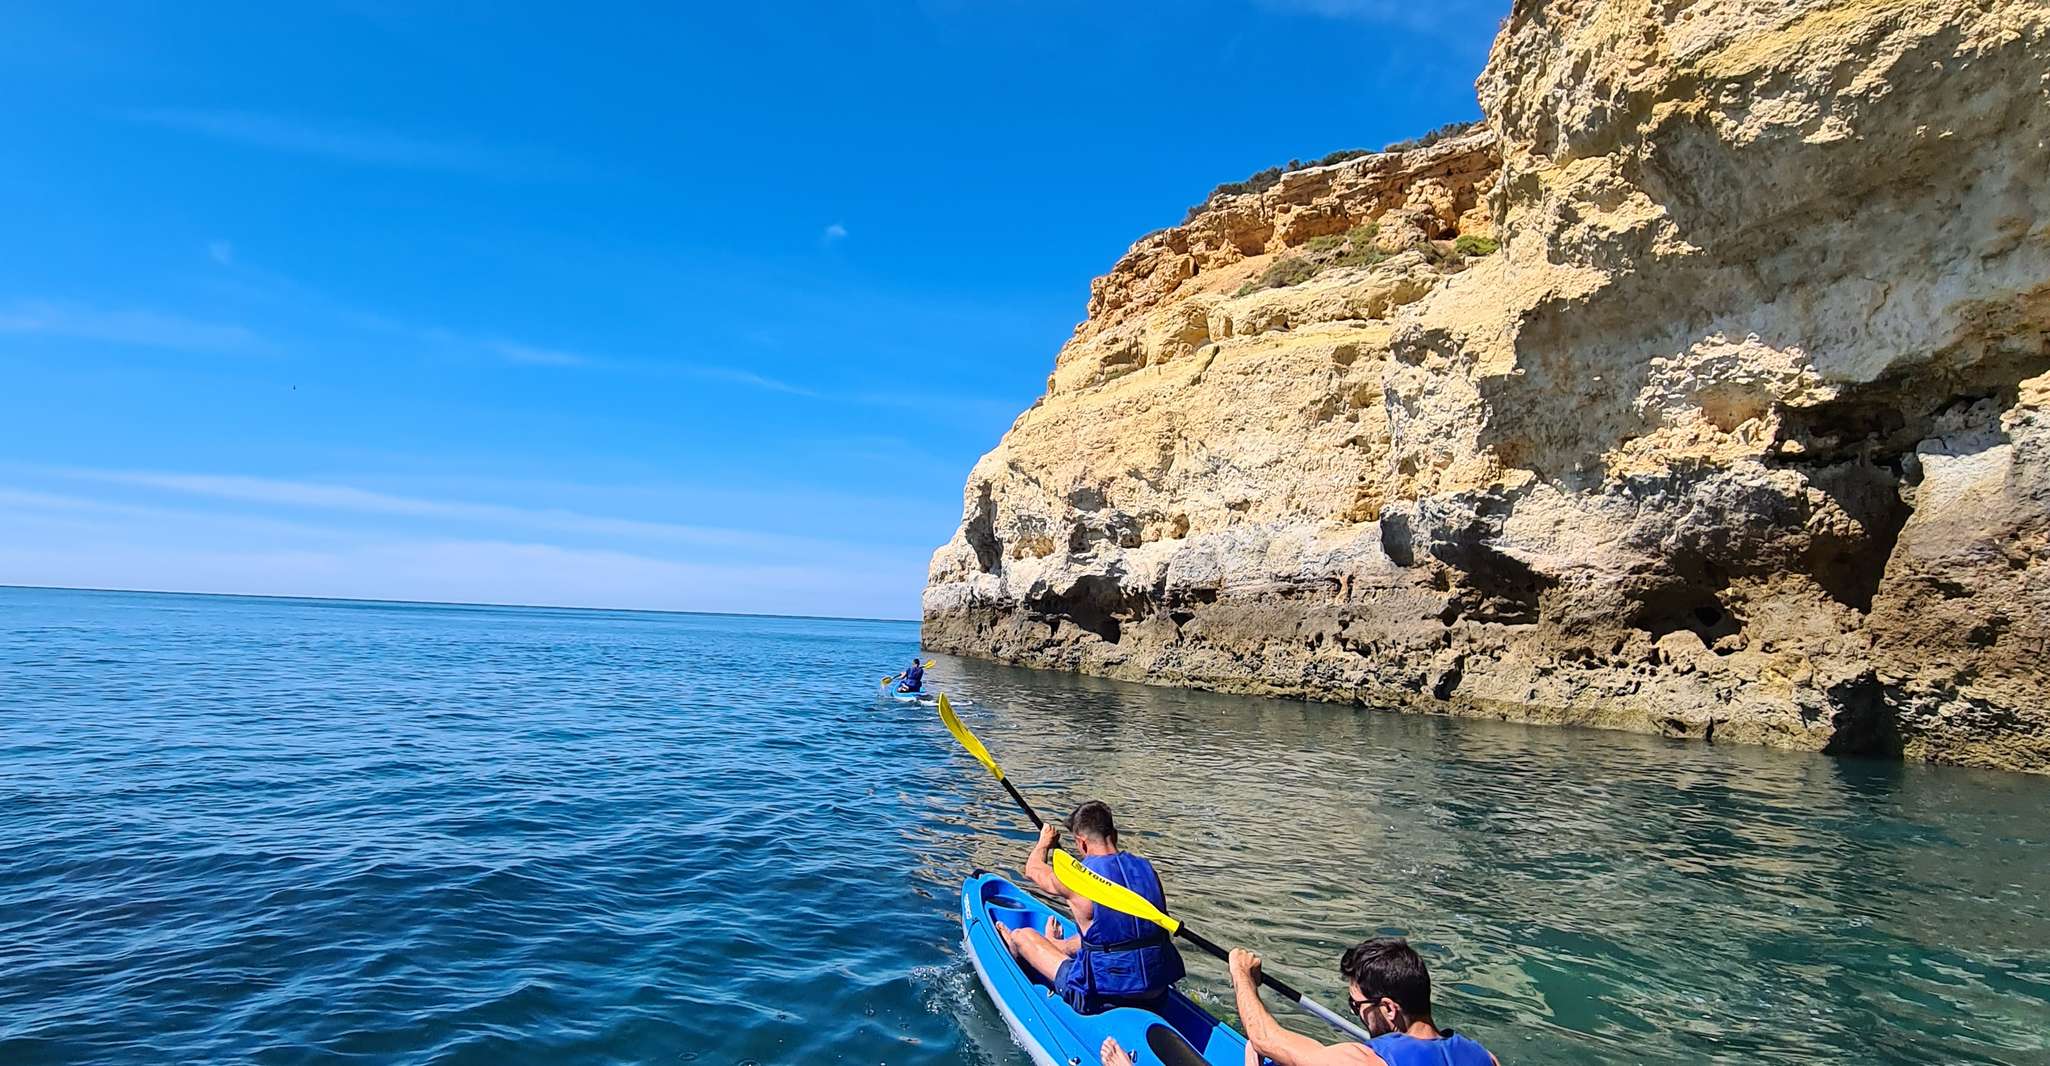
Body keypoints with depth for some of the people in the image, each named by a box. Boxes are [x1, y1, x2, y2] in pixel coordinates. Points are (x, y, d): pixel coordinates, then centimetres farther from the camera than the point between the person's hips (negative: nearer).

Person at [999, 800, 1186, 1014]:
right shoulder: (1147, 868, -1)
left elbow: (1033, 870, 9)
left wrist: (1044, 842, 32)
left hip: (1101, 996, -5)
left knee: (1022, 935, 16)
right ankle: (1059, 946, 63)